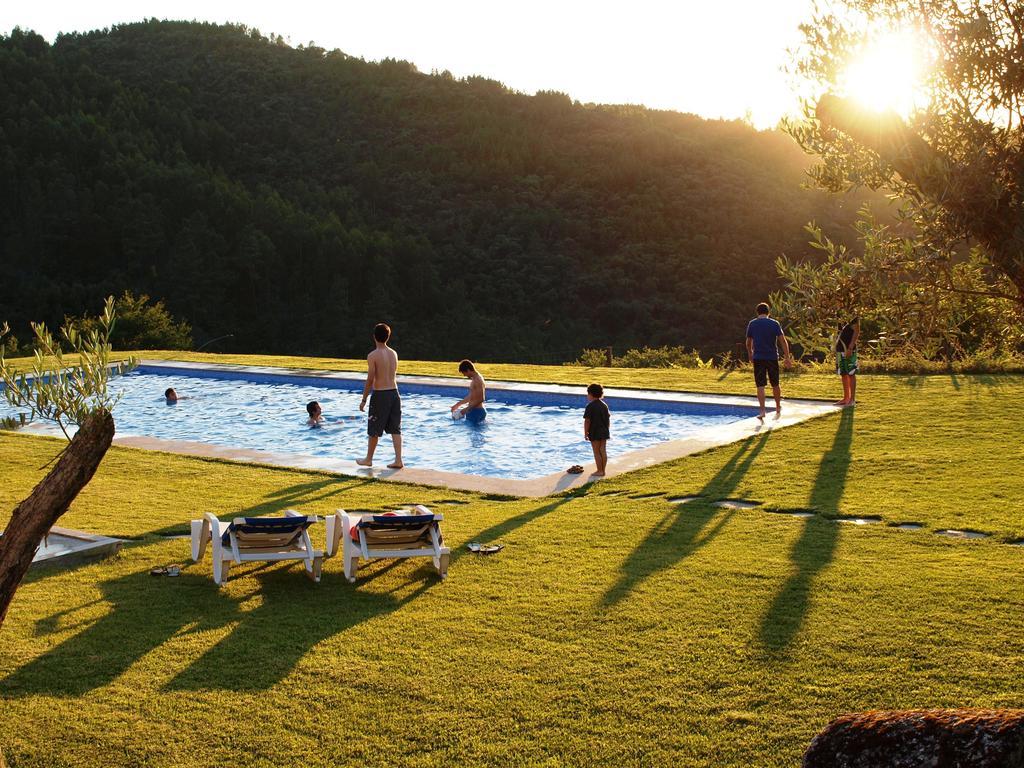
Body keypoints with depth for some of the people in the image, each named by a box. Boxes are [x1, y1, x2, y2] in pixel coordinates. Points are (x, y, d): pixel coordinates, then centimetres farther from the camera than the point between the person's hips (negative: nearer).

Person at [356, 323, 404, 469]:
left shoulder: (373, 356, -13)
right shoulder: (394, 354, 5)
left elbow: (370, 380, -13)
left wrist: (364, 400, -7)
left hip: (380, 395, -5)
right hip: (394, 392, 5)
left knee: (374, 430, 9)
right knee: (395, 429, 7)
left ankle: (368, 459, 22)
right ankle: (398, 460, 3)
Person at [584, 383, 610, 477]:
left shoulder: (590, 406, -14)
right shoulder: (604, 405, 7)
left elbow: (587, 421, -16)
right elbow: (608, 419, 11)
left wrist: (585, 433, -8)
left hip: (594, 433, -7)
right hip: (604, 432, 7)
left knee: (597, 452, 2)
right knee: (603, 451, 10)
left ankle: (599, 471, 5)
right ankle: (603, 470, 16)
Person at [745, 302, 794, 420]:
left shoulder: (752, 324, 4)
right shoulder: (774, 324, 0)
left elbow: (748, 343, 11)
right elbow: (783, 341, -6)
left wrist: (750, 355, 27)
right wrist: (788, 358, -3)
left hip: (758, 358, 0)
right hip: (772, 357, 0)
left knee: (760, 386, -2)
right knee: (775, 385, 15)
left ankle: (762, 411, -16)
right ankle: (778, 408, 31)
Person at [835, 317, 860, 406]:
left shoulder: (854, 319, -6)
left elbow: (856, 332, -14)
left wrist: (850, 348, -23)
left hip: (849, 351, -8)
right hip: (840, 350, 8)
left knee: (851, 374, -5)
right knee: (843, 375, 10)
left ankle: (852, 399, -3)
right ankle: (846, 398, 15)